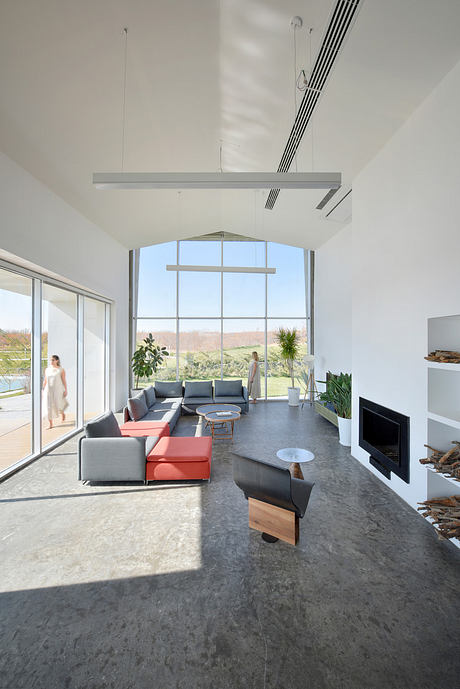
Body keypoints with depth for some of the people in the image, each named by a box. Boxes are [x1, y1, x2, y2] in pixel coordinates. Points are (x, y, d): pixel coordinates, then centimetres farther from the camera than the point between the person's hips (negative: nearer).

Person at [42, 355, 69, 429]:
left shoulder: (61, 370, -4)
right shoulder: (47, 370, 7)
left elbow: (64, 381, -5)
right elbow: (45, 381, 11)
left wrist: (66, 390, -9)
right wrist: (43, 391, 8)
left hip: (58, 390, -4)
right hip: (48, 390, 4)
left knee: (57, 405, -7)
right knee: (48, 406, -1)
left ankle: (62, 413, 29)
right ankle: (50, 424, 8)